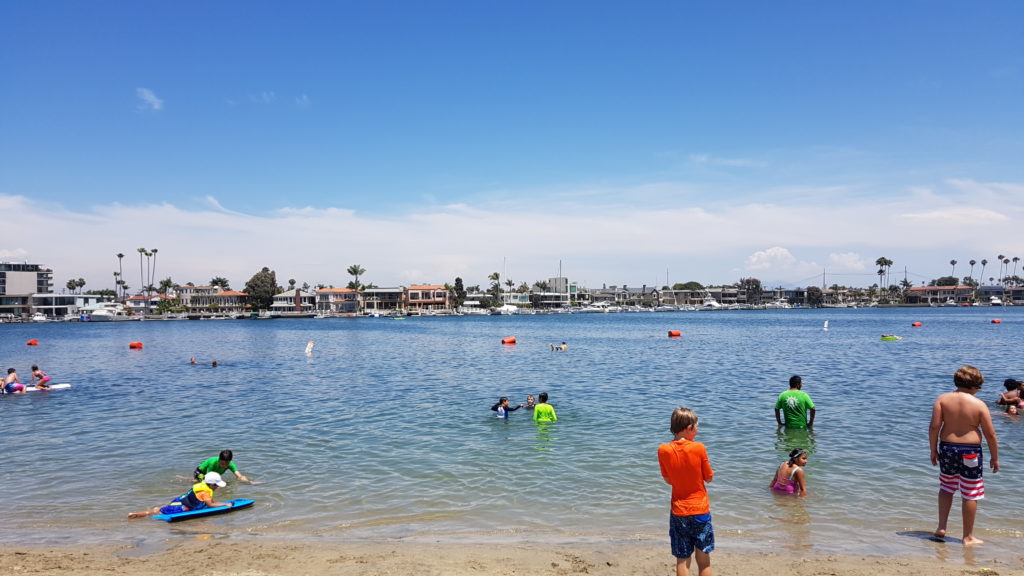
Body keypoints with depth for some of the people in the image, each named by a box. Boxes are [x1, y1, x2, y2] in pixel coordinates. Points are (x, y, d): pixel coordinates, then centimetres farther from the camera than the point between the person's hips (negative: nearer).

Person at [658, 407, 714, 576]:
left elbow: (668, 480, 3)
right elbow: (709, 478, -3)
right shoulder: (699, 448, -14)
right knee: (704, 560, 11)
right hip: (701, 510, -1)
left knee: (682, 560, 9)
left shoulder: (663, 450, -8)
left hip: (678, 512, 1)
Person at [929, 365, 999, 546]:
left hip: (947, 449, 3)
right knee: (970, 495, 8)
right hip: (970, 452, -2)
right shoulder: (980, 405, -9)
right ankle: (968, 537, 17)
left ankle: (941, 527, 21)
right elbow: (990, 434, -5)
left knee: (946, 489, 21)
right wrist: (995, 458, 6)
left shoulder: (942, 399, -5)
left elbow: (934, 427, -7)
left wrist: (933, 450, 3)